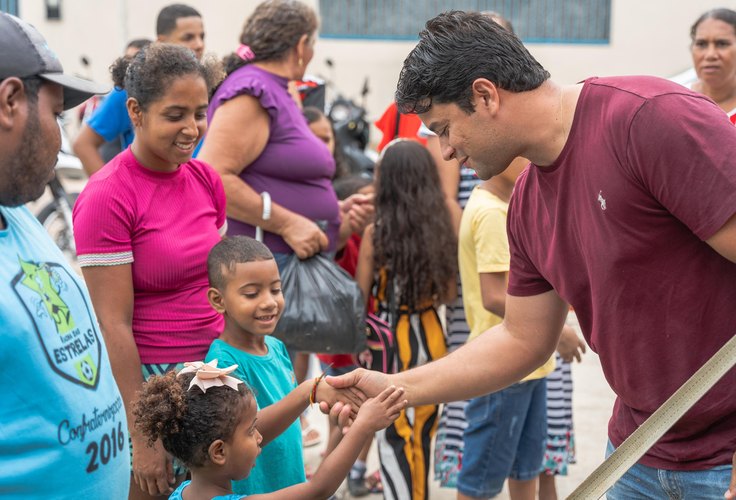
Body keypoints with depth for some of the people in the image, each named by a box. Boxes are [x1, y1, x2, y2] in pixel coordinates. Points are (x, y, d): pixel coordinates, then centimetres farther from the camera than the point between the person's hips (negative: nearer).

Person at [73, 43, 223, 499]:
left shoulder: (206, 180, 4)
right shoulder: (106, 197, -15)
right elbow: (113, 324, -16)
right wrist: (142, 436, -16)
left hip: (212, 374, 6)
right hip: (145, 379, -6)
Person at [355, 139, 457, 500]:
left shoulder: (376, 233, -12)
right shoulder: (440, 229, -2)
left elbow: (360, 297, -8)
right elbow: (448, 294, 4)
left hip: (391, 338, -4)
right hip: (430, 335, 4)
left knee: (393, 434, 4)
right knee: (422, 430, 16)